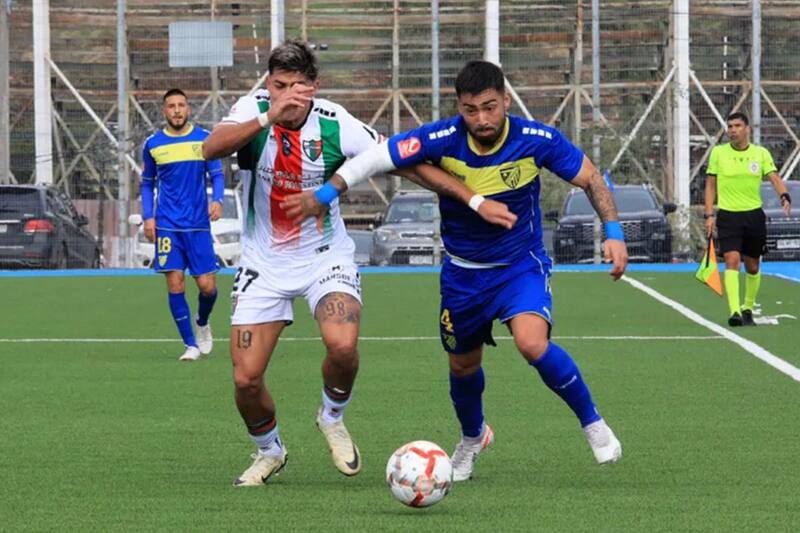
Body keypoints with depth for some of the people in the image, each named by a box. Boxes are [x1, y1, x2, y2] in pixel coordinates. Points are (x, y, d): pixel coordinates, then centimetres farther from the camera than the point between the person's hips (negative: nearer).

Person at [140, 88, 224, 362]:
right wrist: (147, 217, 3)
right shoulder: (153, 144, 4)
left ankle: (202, 322, 31)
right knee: (175, 284, -7)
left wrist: (217, 200, -14)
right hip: (167, 225, 0)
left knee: (207, 286, -2)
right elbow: (147, 183, 15)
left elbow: (217, 175, 6)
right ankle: (191, 344, 2)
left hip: (198, 225, 0)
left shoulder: (204, 139, 2)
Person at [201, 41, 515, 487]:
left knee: (342, 344, -28)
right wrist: (268, 117, -47)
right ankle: (270, 451, 26)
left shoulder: (336, 125, -16)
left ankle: (333, 419, 5)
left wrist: (476, 201, -15)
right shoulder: (254, 109, -14)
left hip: (325, 258, -1)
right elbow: (212, 149, -33)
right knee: (246, 379, -6)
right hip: (264, 263, 1)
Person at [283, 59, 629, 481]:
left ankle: (592, 423, -5)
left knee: (532, 343, -28)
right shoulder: (442, 140, -21)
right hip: (463, 271, 3)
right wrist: (324, 195, -20)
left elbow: (590, 178, -7)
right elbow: (375, 158, -14)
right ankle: (473, 438, 50)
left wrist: (614, 233, -16)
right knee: (463, 367, 17)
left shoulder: (536, 141, -20)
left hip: (521, 264, -2)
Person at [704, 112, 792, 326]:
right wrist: (709, 214, -1)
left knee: (753, 266, 10)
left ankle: (748, 309, 28)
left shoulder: (761, 153, 3)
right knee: (732, 260, -18)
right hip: (727, 215, -2)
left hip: (754, 215, 2)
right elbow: (710, 185, 6)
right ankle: (734, 312, -24)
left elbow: (775, 178, -5)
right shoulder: (718, 152, 2)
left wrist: (785, 196, -25)